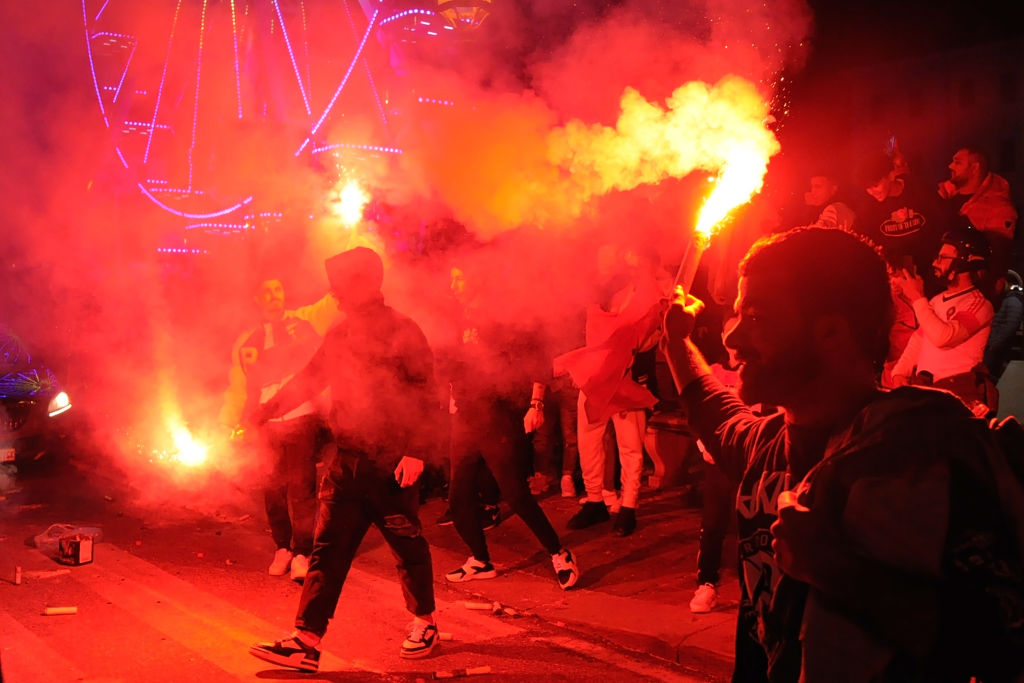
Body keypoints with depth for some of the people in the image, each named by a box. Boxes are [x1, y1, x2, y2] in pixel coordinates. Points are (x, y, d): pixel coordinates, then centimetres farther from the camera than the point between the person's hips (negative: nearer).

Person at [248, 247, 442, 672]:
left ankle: (424, 622, 28)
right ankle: (306, 640, 3)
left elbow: (427, 398, -11)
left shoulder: (403, 332, -8)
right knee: (327, 549, 2)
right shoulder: (340, 334, 11)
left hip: (391, 464, -6)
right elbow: (308, 380, 19)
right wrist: (262, 414, 15)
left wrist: (417, 451, -19)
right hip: (347, 462, 6)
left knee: (407, 546, 8)